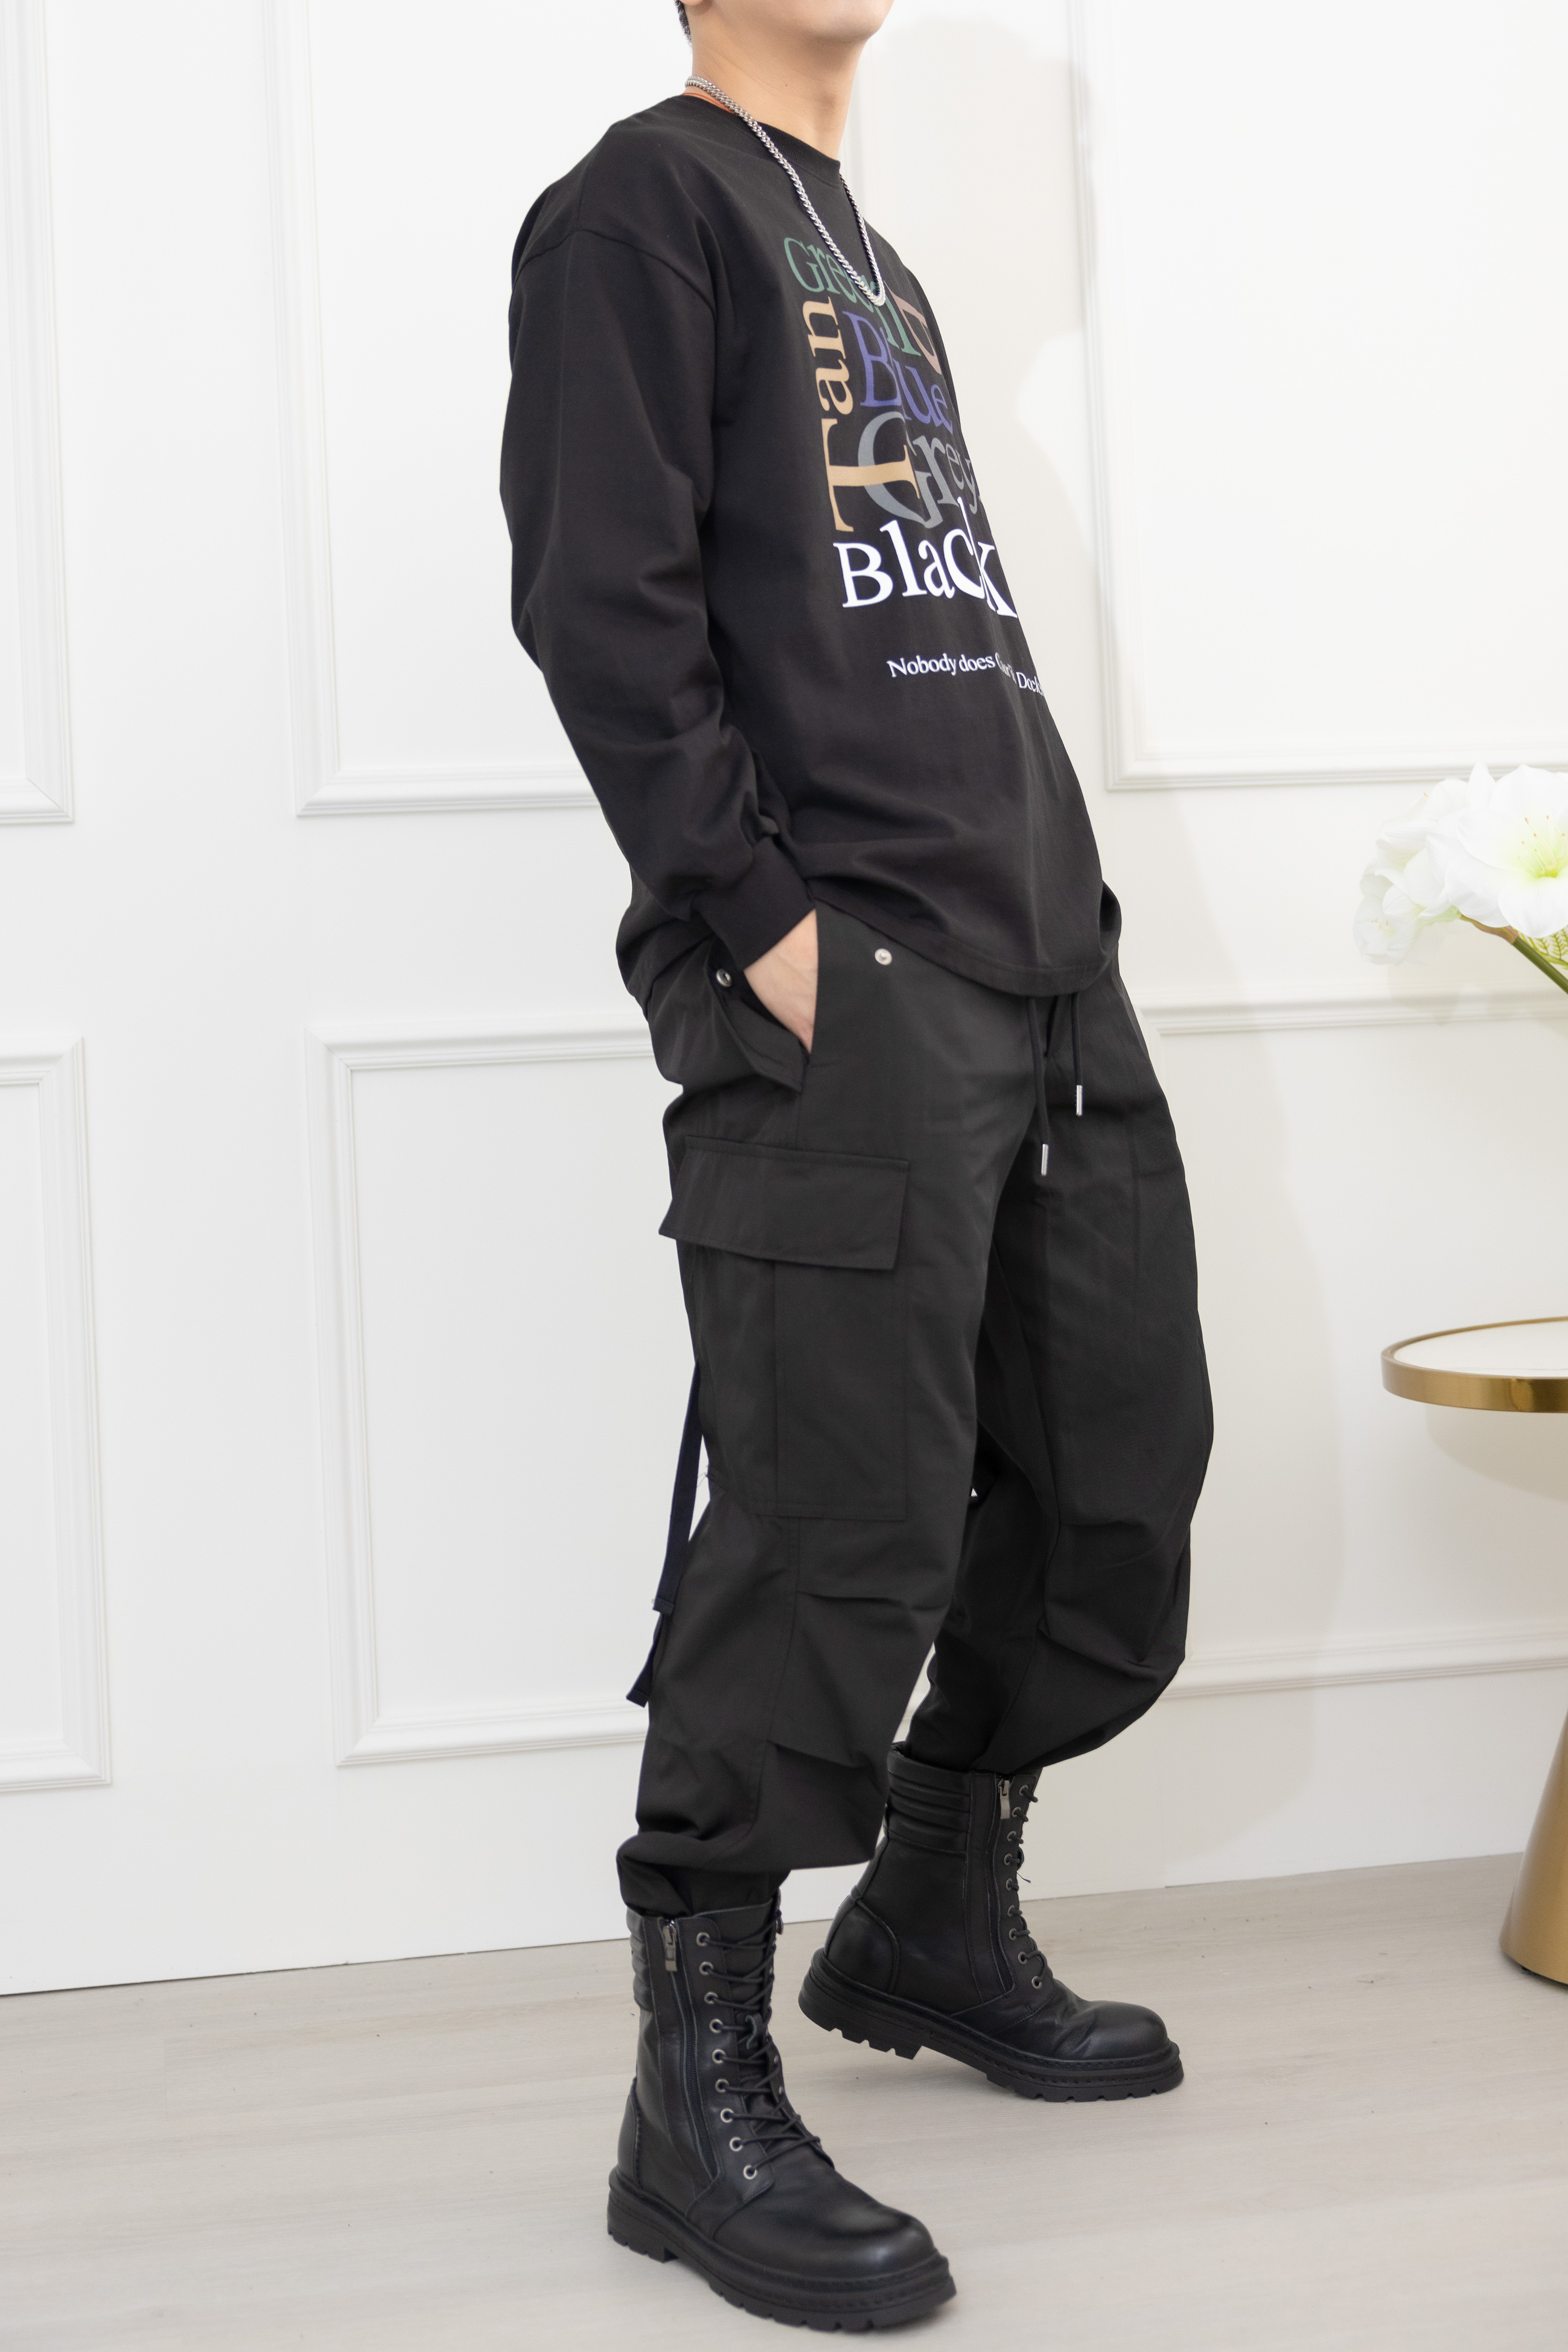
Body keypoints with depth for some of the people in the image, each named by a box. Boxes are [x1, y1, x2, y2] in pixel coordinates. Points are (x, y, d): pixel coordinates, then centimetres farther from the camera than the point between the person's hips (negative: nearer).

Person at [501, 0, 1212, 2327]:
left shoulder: (869, 256, 26)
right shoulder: (646, 200, 0)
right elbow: (603, 595, -12)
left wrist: (1055, 888, 13)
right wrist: (748, 916, -17)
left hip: (1042, 959, 9)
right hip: (842, 983, -9)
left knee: (1119, 1463, 12)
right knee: (847, 1525, -11)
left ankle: (934, 1920, 31)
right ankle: (698, 2102, 0)